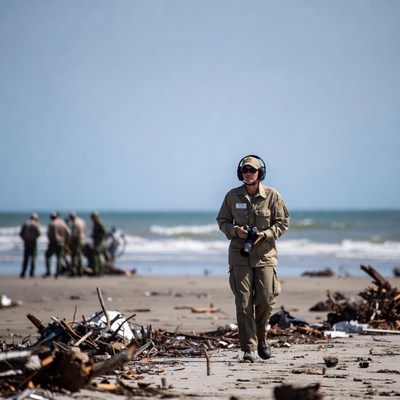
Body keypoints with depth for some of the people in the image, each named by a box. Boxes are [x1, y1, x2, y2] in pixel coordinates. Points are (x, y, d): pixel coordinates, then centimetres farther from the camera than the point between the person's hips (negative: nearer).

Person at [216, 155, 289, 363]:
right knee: (244, 303, -5)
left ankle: (261, 337, 24)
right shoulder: (232, 196, 3)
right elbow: (222, 220, 11)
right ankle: (249, 348, -1)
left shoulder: (272, 196, -1)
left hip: (265, 254, 0)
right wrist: (234, 230, -10)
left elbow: (283, 222, 3)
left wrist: (265, 234, -13)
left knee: (266, 300, -3)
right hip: (239, 256, 0)